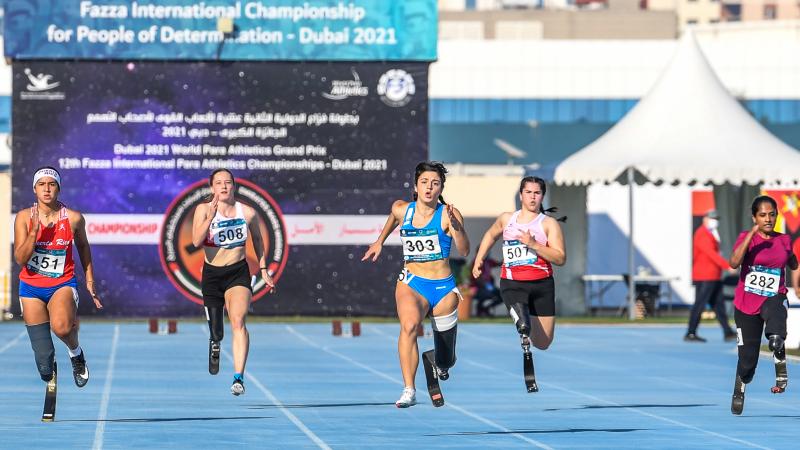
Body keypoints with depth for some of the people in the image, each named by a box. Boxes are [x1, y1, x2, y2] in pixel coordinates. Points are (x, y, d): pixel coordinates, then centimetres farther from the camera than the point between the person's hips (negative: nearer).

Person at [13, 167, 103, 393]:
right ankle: (49, 370, 39)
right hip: (31, 287, 1)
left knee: (61, 327, -37)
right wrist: (34, 231, -25)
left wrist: (90, 281, 15)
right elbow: (20, 259, -14)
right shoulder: (24, 217, -8)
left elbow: (83, 247, 12)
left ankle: (76, 352, -2)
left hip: (63, 284, -1)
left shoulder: (74, 219, -8)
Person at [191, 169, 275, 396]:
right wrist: (211, 216, -32)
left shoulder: (248, 213, -4)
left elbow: (257, 240, 14)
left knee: (238, 321, -23)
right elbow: (196, 241, -22)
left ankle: (239, 377, -29)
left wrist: (263, 270, 14)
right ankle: (215, 346, 49)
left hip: (238, 273, -1)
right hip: (212, 275, 1)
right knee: (216, 332, 9)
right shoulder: (203, 209, -8)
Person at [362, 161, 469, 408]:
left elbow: (464, 251, -18)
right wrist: (380, 242, 36)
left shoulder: (448, 214, -7)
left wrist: (455, 226, -32)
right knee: (409, 325, -34)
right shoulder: (401, 209, 2)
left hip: (443, 288, -1)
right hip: (411, 283, 1)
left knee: (446, 359, 10)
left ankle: (439, 364, 50)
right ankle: (409, 391, -35)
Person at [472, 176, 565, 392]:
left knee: (543, 343, 7)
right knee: (524, 327, -32)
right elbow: (490, 235, 34)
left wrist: (533, 244, -18)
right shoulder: (506, 219, 12)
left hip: (542, 285, 0)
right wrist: (479, 260, 27)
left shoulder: (549, 224, 2)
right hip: (512, 284, 0)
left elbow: (560, 258, -9)